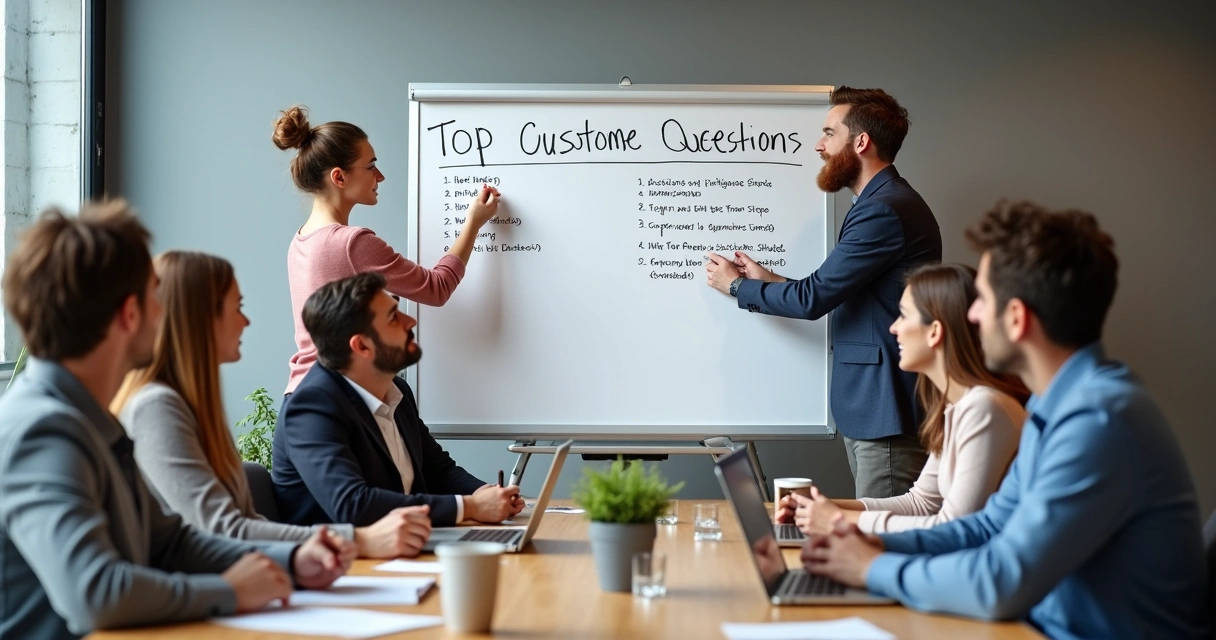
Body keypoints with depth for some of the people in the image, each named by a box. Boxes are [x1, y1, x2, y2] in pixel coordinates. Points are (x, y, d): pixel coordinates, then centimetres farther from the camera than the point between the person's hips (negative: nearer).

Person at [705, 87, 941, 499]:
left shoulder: (886, 210, -17)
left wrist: (737, 286, -1)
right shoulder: (882, 203, 17)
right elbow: (836, 295, 17)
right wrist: (769, 281, 15)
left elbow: (814, 298, -16)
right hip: (867, 406, 10)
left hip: (886, 409, -10)